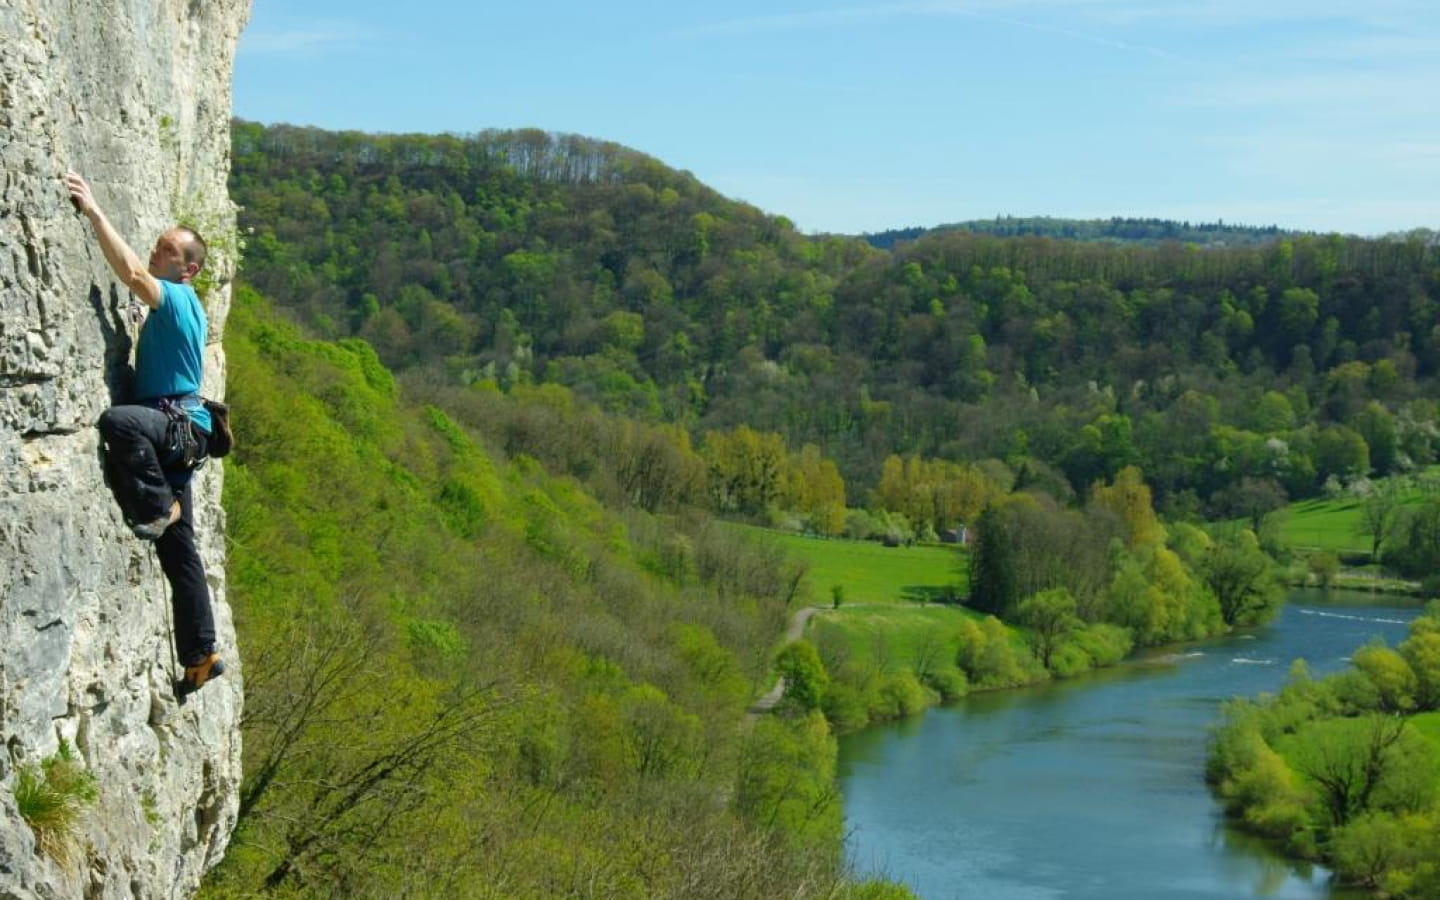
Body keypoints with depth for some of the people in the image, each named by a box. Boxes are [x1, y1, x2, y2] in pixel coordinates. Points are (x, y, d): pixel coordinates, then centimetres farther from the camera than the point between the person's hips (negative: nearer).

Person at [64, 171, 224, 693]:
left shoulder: (179, 298, -8)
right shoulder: (171, 307, 22)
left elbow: (131, 272, -24)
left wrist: (93, 212, -25)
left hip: (179, 424, -10)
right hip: (170, 434, 10)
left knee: (118, 421, -40)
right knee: (178, 551, 8)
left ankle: (159, 508, -22)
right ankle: (200, 656, 11)